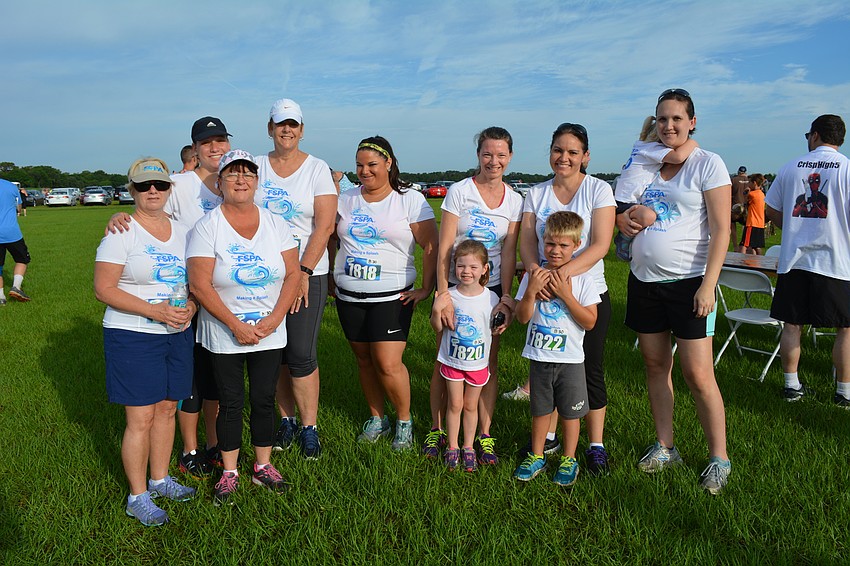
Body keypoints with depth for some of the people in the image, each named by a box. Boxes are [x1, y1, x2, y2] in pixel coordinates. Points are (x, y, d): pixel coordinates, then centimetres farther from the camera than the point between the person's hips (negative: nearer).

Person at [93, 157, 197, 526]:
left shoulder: (180, 230, 8)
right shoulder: (121, 232, -9)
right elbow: (103, 289, -13)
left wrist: (191, 305, -7)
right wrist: (155, 311, -22)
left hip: (177, 334, 6)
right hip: (133, 337, -6)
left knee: (166, 409, 14)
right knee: (141, 418, -1)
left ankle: (160, 479, 31)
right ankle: (138, 497, 14)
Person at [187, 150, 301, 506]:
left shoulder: (275, 223, 2)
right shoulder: (208, 226, -8)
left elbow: (292, 274, -1)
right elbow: (200, 284, -13)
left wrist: (274, 319, -13)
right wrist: (236, 326, -17)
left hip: (270, 332, 2)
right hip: (224, 335, -2)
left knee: (264, 400, 10)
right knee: (230, 403, 7)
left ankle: (263, 466, 28)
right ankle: (229, 473, 24)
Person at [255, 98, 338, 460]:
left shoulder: (317, 169, 0)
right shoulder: (257, 166, 8)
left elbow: (325, 226, -7)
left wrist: (303, 273, -13)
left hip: (307, 273, -3)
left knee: (302, 355, -6)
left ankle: (309, 428, 9)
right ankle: (286, 420, 23)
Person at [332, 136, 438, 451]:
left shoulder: (410, 200, -4)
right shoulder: (346, 199, 8)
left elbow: (431, 247, -5)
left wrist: (426, 289, -8)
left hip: (392, 295, -4)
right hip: (349, 295, 5)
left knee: (388, 364, -10)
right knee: (364, 360, 11)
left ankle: (405, 421, 13)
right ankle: (377, 419, 29)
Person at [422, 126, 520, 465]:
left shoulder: (515, 201, 4)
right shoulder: (459, 192, -7)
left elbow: (509, 253, 3)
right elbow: (444, 248, -12)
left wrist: (506, 297, -7)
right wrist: (442, 296, -20)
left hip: (492, 289, 3)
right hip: (454, 285, -2)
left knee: (488, 361, 6)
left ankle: (485, 435, 17)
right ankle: (437, 429, 20)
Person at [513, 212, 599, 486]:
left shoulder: (583, 279, -7)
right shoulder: (534, 275, -1)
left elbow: (590, 322, -12)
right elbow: (522, 317, -5)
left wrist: (566, 295, -20)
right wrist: (531, 291, -20)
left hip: (569, 360, -2)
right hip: (539, 358, 2)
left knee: (569, 412, 10)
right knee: (540, 410, 15)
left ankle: (568, 460, 27)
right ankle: (536, 456, 31)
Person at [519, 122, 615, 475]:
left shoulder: (598, 190, -6)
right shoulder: (537, 194, 5)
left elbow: (600, 245, -15)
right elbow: (526, 240, -3)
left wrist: (563, 272, -30)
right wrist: (534, 269, -26)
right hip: (545, 295, 3)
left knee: (590, 370, 5)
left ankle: (595, 445, 20)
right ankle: (547, 437, 29)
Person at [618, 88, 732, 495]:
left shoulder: (708, 164, -4)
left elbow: (720, 229, -9)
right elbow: (622, 213, 23)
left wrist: (708, 286, -17)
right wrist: (622, 221, -2)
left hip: (688, 282, -5)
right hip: (644, 279, 5)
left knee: (698, 374, -5)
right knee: (655, 366, 10)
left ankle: (719, 458, 11)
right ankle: (665, 448, 24)